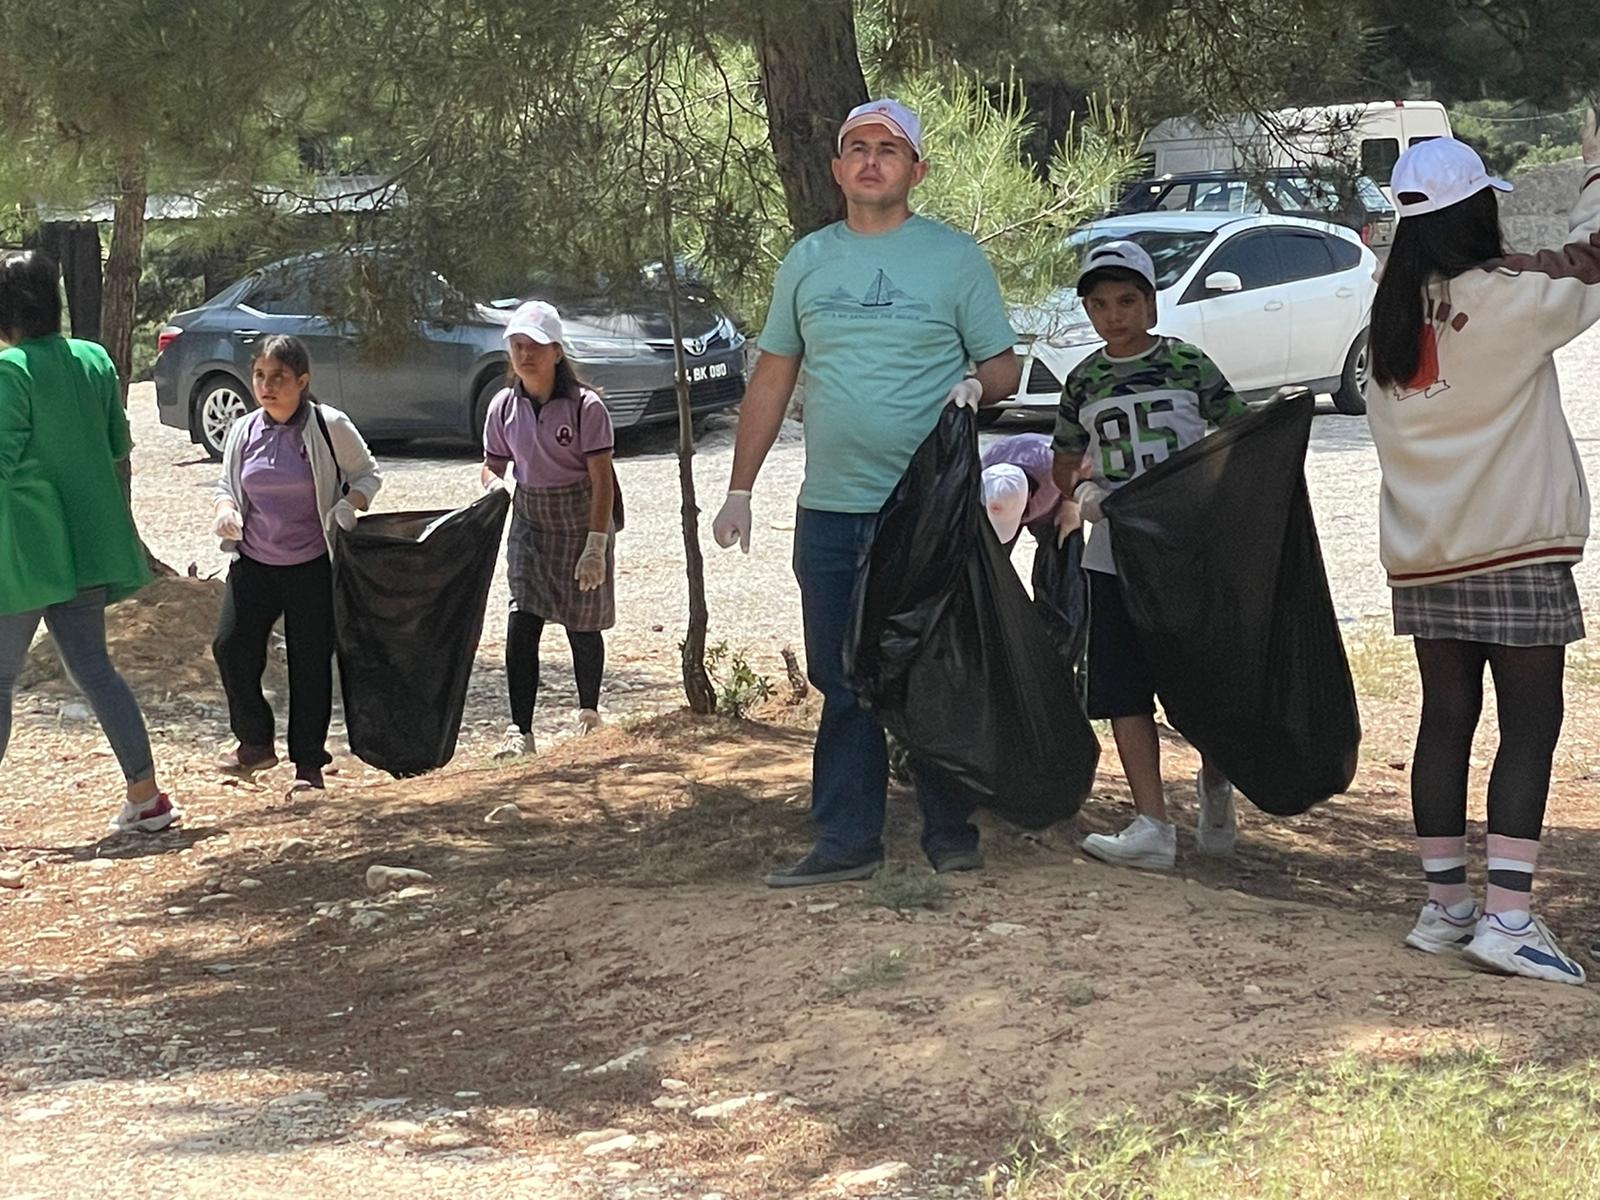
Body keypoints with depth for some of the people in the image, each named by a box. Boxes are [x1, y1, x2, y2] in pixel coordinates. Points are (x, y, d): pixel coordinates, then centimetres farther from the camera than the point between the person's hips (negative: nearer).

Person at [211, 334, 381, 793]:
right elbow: (227, 484, 16)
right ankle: (255, 742, 16)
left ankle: (308, 764, 12)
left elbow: (367, 474, 2)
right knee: (230, 647, -5)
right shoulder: (243, 432, 3)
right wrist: (226, 509, -6)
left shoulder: (329, 427, -8)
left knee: (310, 664, 1)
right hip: (253, 563, 4)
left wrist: (351, 504, -18)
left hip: (312, 566, -4)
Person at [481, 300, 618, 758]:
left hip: (581, 525, -3)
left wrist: (596, 545, -20)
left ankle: (588, 713, 30)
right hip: (530, 524, 3)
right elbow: (493, 464, 11)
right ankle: (520, 730, -7)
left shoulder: (585, 407, -14)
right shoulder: (504, 407, 0)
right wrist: (492, 486, -15)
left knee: (582, 627, 7)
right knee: (522, 625, -8)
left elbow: (602, 479, -15)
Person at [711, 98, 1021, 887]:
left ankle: (950, 833, 16)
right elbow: (772, 377, 14)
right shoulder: (807, 260, 11)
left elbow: (1004, 366, 3)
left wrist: (978, 386, -21)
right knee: (842, 682, 7)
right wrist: (740, 489, 11)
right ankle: (846, 842, 13)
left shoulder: (956, 257, 1)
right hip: (829, 508, 3)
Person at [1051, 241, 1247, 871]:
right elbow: (1066, 459, 18)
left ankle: (1214, 785, 31)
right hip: (1114, 555, 3)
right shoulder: (1084, 381, 8)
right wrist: (1081, 488, -3)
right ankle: (1152, 825, 4)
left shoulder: (1188, 364, -2)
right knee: (1123, 694, 0)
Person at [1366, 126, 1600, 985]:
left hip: (1420, 553, 6)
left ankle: (1444, 904, 16)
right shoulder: (1506, 299, -13)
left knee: (1445, 717, 11)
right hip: (1514, 546, -6)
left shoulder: (1394, 311, 5)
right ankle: (1506, 916, -9)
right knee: (1529, 723, -3)